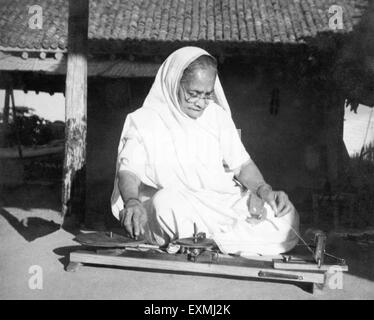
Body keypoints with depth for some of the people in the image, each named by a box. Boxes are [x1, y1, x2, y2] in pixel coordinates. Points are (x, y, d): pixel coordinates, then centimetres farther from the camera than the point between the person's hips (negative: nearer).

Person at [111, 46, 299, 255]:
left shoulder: (218, 115, 15)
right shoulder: (144, 120, 3)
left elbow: (242, 163, 13)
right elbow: (128, 170, -6)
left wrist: (264, 190, -7)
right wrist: (132, 202, -29)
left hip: (223, 202, 4)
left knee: (286, 215, -20)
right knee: (166, 200, -40)